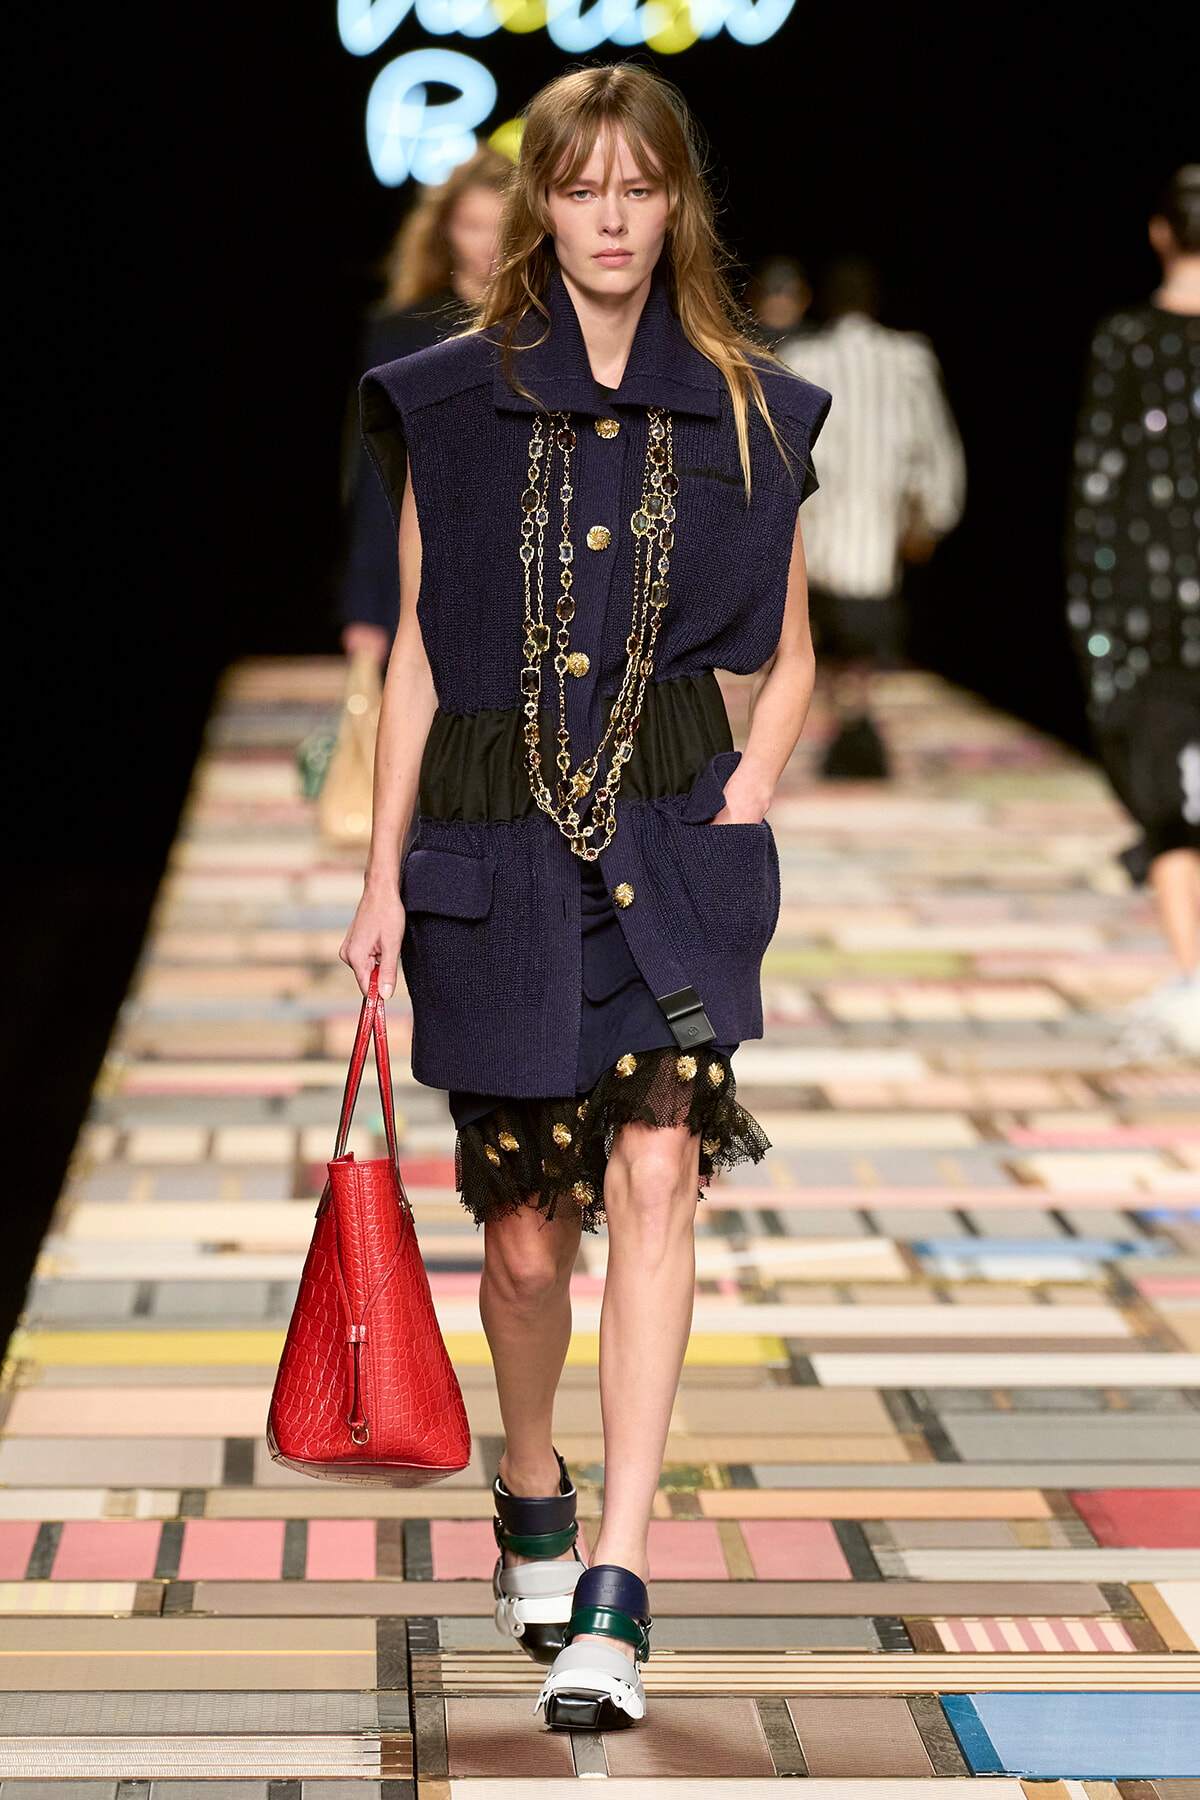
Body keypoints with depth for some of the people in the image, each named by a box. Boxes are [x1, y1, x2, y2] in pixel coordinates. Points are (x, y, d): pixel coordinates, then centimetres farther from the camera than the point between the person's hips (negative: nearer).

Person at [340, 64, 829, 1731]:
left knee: (655, 1173, -17)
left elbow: (791, 653, 14)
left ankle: (613, 1592, -15)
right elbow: (417, 653, 6)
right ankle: (532, 1496, 38)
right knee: (527, 1233, 7)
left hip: (673, 834, 0)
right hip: (496, 843, 0)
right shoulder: (451, 404, 4)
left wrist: (754, 783, -4)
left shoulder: (745, 414, 6)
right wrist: (384, 876, 4)